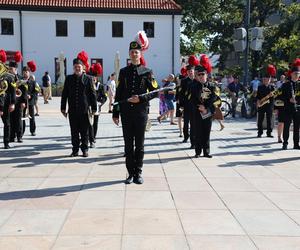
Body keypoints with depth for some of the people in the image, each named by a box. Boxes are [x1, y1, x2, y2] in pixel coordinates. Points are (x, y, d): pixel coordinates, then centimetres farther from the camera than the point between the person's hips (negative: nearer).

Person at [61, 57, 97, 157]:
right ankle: (75, 150, 15)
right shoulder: (69, 79, 8)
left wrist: (94, 108, -1)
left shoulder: (88, 78, 2)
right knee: (74, 131, 7)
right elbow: (64, 94, 10)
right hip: (72, 111, 2)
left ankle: (85, 149, 16)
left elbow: (92, 94, 2)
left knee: (84, 131, 5)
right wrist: (63, 108, 6)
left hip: (84, 110, -2)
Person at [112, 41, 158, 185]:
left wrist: (141, 99, -15)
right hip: (126, 113, 2)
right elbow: (118, 94, 8)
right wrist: (115, 113, 5)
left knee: (139, 144, 4)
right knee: (128, 144, 5)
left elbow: (154, 91, 1)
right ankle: (131, 173, 14)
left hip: (141, 112, -2)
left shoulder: (147, 72, 3)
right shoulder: (123, 72, 9)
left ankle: (138, 173, 13)